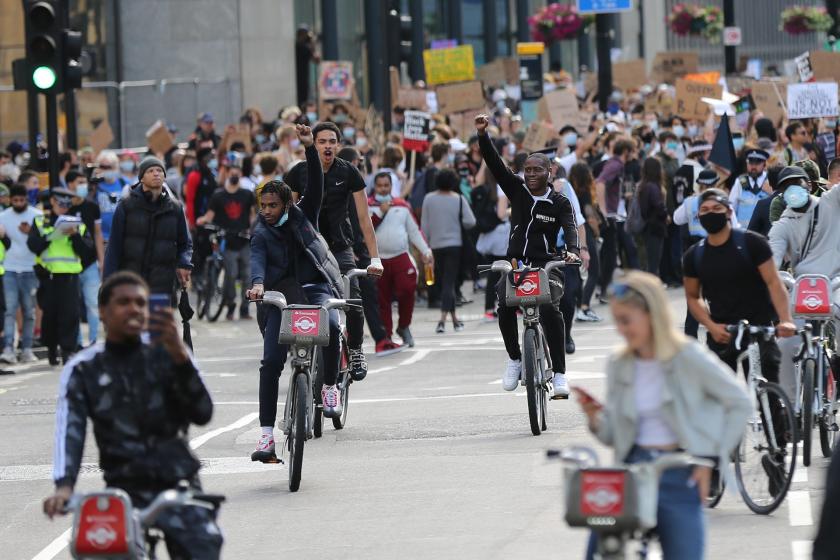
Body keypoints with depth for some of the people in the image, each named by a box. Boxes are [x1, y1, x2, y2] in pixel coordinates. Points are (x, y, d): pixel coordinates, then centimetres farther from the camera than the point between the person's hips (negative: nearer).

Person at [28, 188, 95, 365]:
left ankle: (68, 350, -9)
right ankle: (51, 348, 19)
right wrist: (54, 234, -16)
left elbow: (86, 250, 2)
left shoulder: (78, 224, 11)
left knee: (70, 313, -9)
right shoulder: (40, 222, 9)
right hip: (48, 275, 0)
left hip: (70, 275, 0)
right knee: (50, 312, 4)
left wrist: (75, 235, -13)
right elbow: (33, 245, -6)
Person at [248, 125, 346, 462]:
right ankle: (267, 433, -9)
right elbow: (257, 260, -11)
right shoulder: (261, 234, 7)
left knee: (331, 324, -33)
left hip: (315, 286, 0)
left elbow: (315, 185, -3)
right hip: (279, 295, 0)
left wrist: (310, 149, -16)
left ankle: (330, 386, -10)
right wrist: (257, 283, -33)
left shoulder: (303, 216, 10)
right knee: (271, 361, -12)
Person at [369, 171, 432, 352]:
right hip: (378, 260, -2)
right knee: (382, 300, 0)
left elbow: (414, 231, 15)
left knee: (407, 290, -16)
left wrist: (426, 251, 8)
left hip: (401, 257, 2)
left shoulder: (402, 206, 12)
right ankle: (386, 337, 8)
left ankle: (404, 327, 6)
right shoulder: (367, 206, 2)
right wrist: (380, 212, -13)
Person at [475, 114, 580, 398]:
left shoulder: (560, 203, 1)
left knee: (550, 309, -28)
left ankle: (559, 372, -21)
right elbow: (495, 164, 0)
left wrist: (572, 250, -36)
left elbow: (570, 227, -15)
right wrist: (483, 135, -14)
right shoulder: (517, 190, 8)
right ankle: (514, 359, -1)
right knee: (505, 305, -24)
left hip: (547, 265, -2)